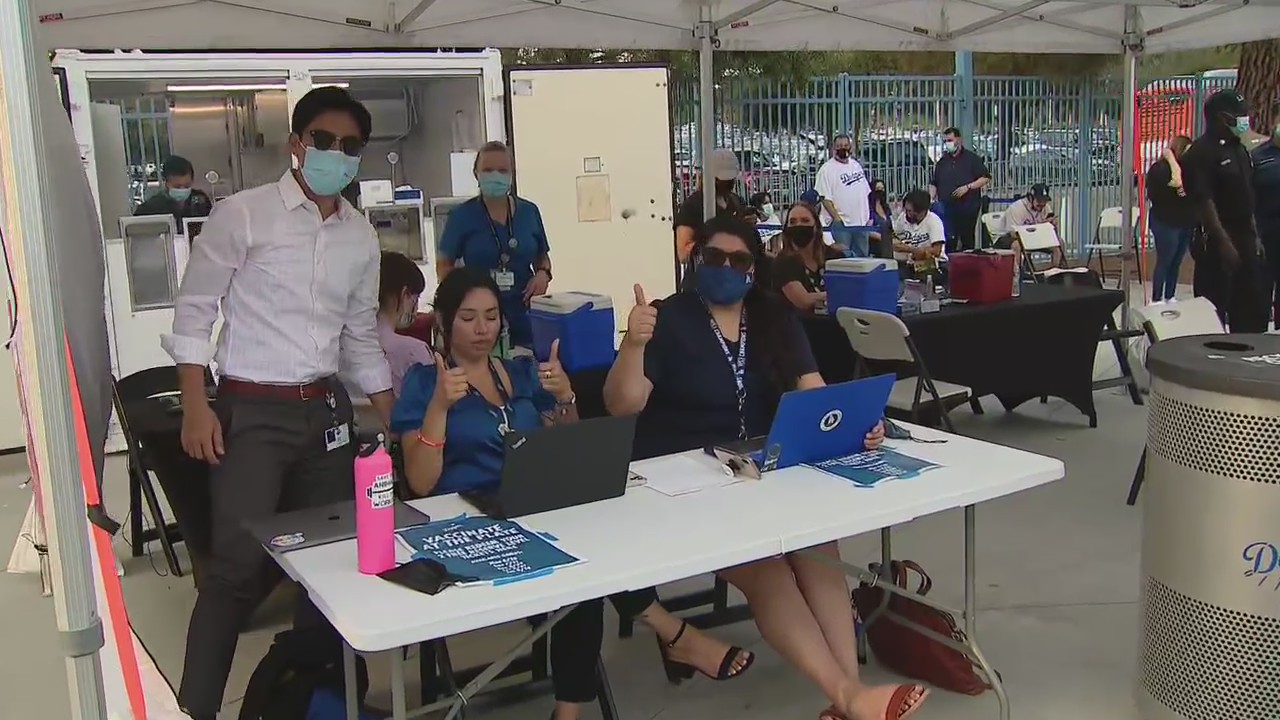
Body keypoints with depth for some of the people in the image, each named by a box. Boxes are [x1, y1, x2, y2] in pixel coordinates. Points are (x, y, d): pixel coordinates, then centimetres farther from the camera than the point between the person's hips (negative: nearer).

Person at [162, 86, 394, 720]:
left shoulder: (361, 237, 8)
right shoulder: (243, 214, -7)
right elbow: (194, 311, -5)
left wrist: (397, 426, 13)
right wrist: (196, 406, -12)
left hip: (326, 410, 6)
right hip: (251, 411, -5)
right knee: (239, 566, -9)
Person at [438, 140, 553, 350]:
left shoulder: (529, 212, 8)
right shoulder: (462, 216, 0)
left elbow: (543, 256, 19)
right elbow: (444, 264, 4)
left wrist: (543, 273, -2)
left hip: (524, 314, 3)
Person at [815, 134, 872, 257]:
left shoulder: (856, 165, 14)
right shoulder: (827, 169, -8)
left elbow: (866, 193, 18)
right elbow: (825, 198, -14)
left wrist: (868, 215, 11)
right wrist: (837, 218, -20)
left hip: (861, 222, 7)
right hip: (841, 223, -7)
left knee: (863, 255, 11)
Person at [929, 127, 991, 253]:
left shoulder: (972, 158, 3)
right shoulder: (941, 161, 13)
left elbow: (986, 178, 0)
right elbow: (933, 183, 15)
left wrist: (967, 187, -12)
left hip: (968, 207, -2)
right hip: (947, 208, 2)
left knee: (967, 239, 3)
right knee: (949, 240, -7)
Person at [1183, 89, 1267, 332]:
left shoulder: (1239, 150, 15)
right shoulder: (1200, 153, -13)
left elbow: (1246, 200, 20)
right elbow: (1204, 203, -20)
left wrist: (1255, 237, 17)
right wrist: (1224, 243, -24)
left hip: (1245, 241, 9)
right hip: (1218, 243, -9)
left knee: (1253, 308, 13)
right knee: (1214, 311, -3)